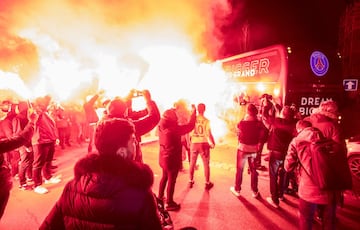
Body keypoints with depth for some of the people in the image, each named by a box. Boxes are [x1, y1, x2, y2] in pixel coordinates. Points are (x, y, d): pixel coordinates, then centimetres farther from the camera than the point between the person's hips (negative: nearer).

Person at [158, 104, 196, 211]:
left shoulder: (162, 127, -3)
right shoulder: (173, 129, -27)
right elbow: (190, 126, -26)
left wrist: (172, 110, 21)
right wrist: (194, 111, -15)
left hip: (164, 157, 9)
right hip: (172, 159, -9)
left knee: (164, 177, 26)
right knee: (171, 180, 7)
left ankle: (160, 197, 41)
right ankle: (169, 203, 21)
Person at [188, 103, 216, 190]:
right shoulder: (206, 121, -12)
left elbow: (189, 132, -3)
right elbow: (209, 134, -14)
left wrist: (189, 142, 11)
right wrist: (213, 143, 1)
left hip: (194, 143, 2)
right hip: (204, 144, -2)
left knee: (192, 163, 17)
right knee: (206, 164, 11)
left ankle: (191, 181, 27)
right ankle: (207, 183, 18)